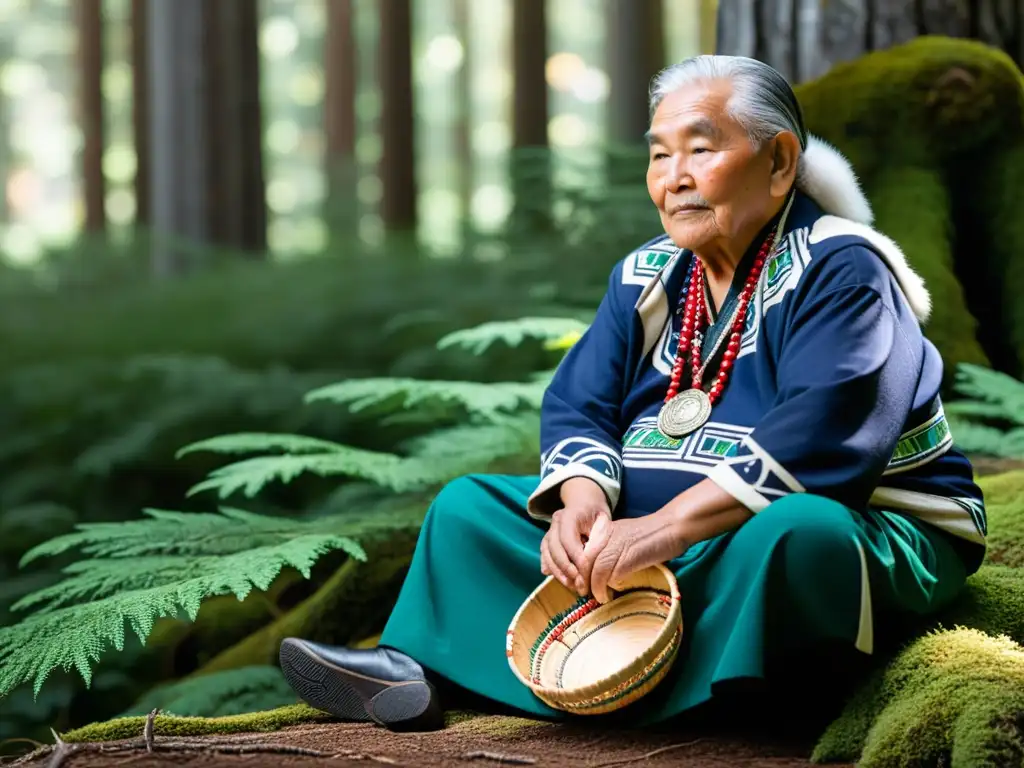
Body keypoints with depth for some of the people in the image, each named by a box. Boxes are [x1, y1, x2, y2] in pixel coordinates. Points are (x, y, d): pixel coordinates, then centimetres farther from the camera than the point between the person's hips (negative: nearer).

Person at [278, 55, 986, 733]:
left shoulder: (839, 271, -13)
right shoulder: (648, 277, 10)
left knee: (790, 531, -42)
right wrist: (583, 500, -18)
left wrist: (670, 526, -34)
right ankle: (416, 669, -14)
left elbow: (815, 433, -27)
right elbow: (578, 406, 5)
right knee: (470, 506, 6)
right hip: (658, 531, 7)